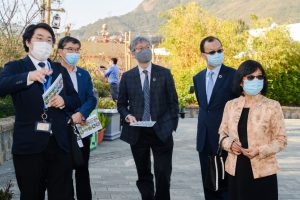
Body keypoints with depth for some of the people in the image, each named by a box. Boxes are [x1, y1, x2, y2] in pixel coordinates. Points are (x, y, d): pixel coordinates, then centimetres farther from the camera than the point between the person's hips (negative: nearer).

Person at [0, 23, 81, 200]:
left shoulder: (60, 70, 16)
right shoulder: (15, 67, 3)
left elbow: (76, 100, 15)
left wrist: (63, 101, -8)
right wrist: (29, 77, -33)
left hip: (59, 143, 3)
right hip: (29, 145, -3)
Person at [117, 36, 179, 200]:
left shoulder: (164, 73, 3)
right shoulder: (127, 77, 6)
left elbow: (173, 102, 4)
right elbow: (121, 104, 11)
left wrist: (172, 125, -2)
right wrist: (128, 116, -9)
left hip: (161, 131, -1)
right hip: (137, 132, 2)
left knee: (163, 174, -4)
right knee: (143, 174, 11)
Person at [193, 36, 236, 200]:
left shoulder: (233, 75, -9)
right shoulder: (198, 78, 9)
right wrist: (203, 128, 16)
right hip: (204, 139, 6)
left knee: (226, 183, 2)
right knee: (209, 182, 14)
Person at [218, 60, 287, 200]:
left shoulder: (272, 106, -5)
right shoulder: (230, 105, 4)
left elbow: (281, 140, -4)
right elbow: (222, 133, 13)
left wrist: (260, 150, -18)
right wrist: (230, 144, -8)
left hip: (262, 171, -3)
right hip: (236, 170, 3)